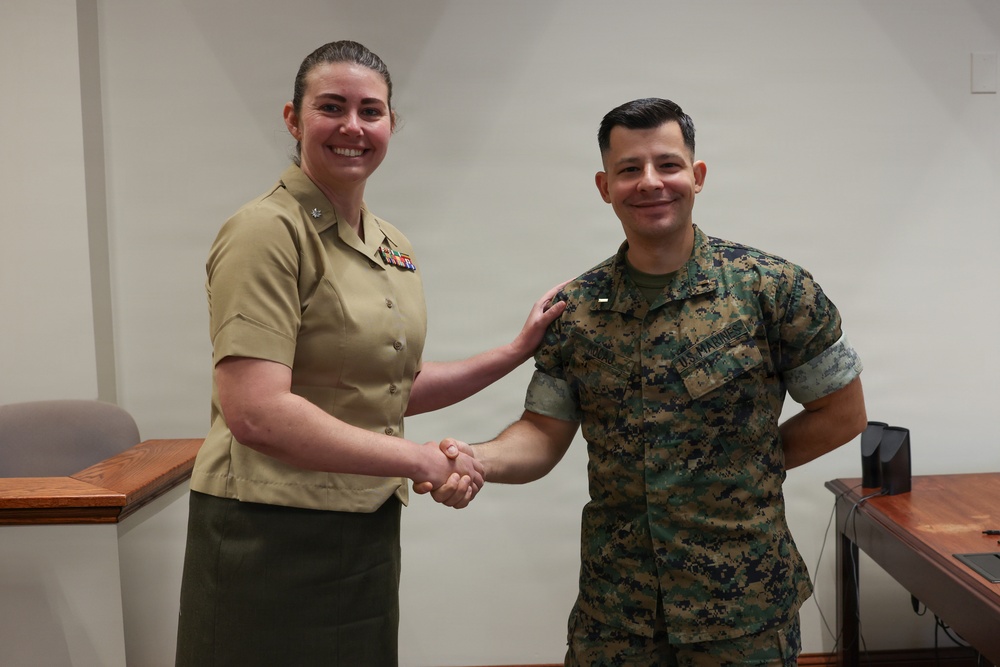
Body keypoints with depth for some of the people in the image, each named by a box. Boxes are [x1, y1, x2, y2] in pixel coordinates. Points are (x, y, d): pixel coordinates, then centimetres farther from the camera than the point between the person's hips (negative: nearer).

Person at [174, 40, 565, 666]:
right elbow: (255, 413, -24)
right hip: (273, 538, -7)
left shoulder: (393, 247, 9)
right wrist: (422, 460, -19)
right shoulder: (268, 231, -15)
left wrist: (519, 350, 10)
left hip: (369, 534, 7)